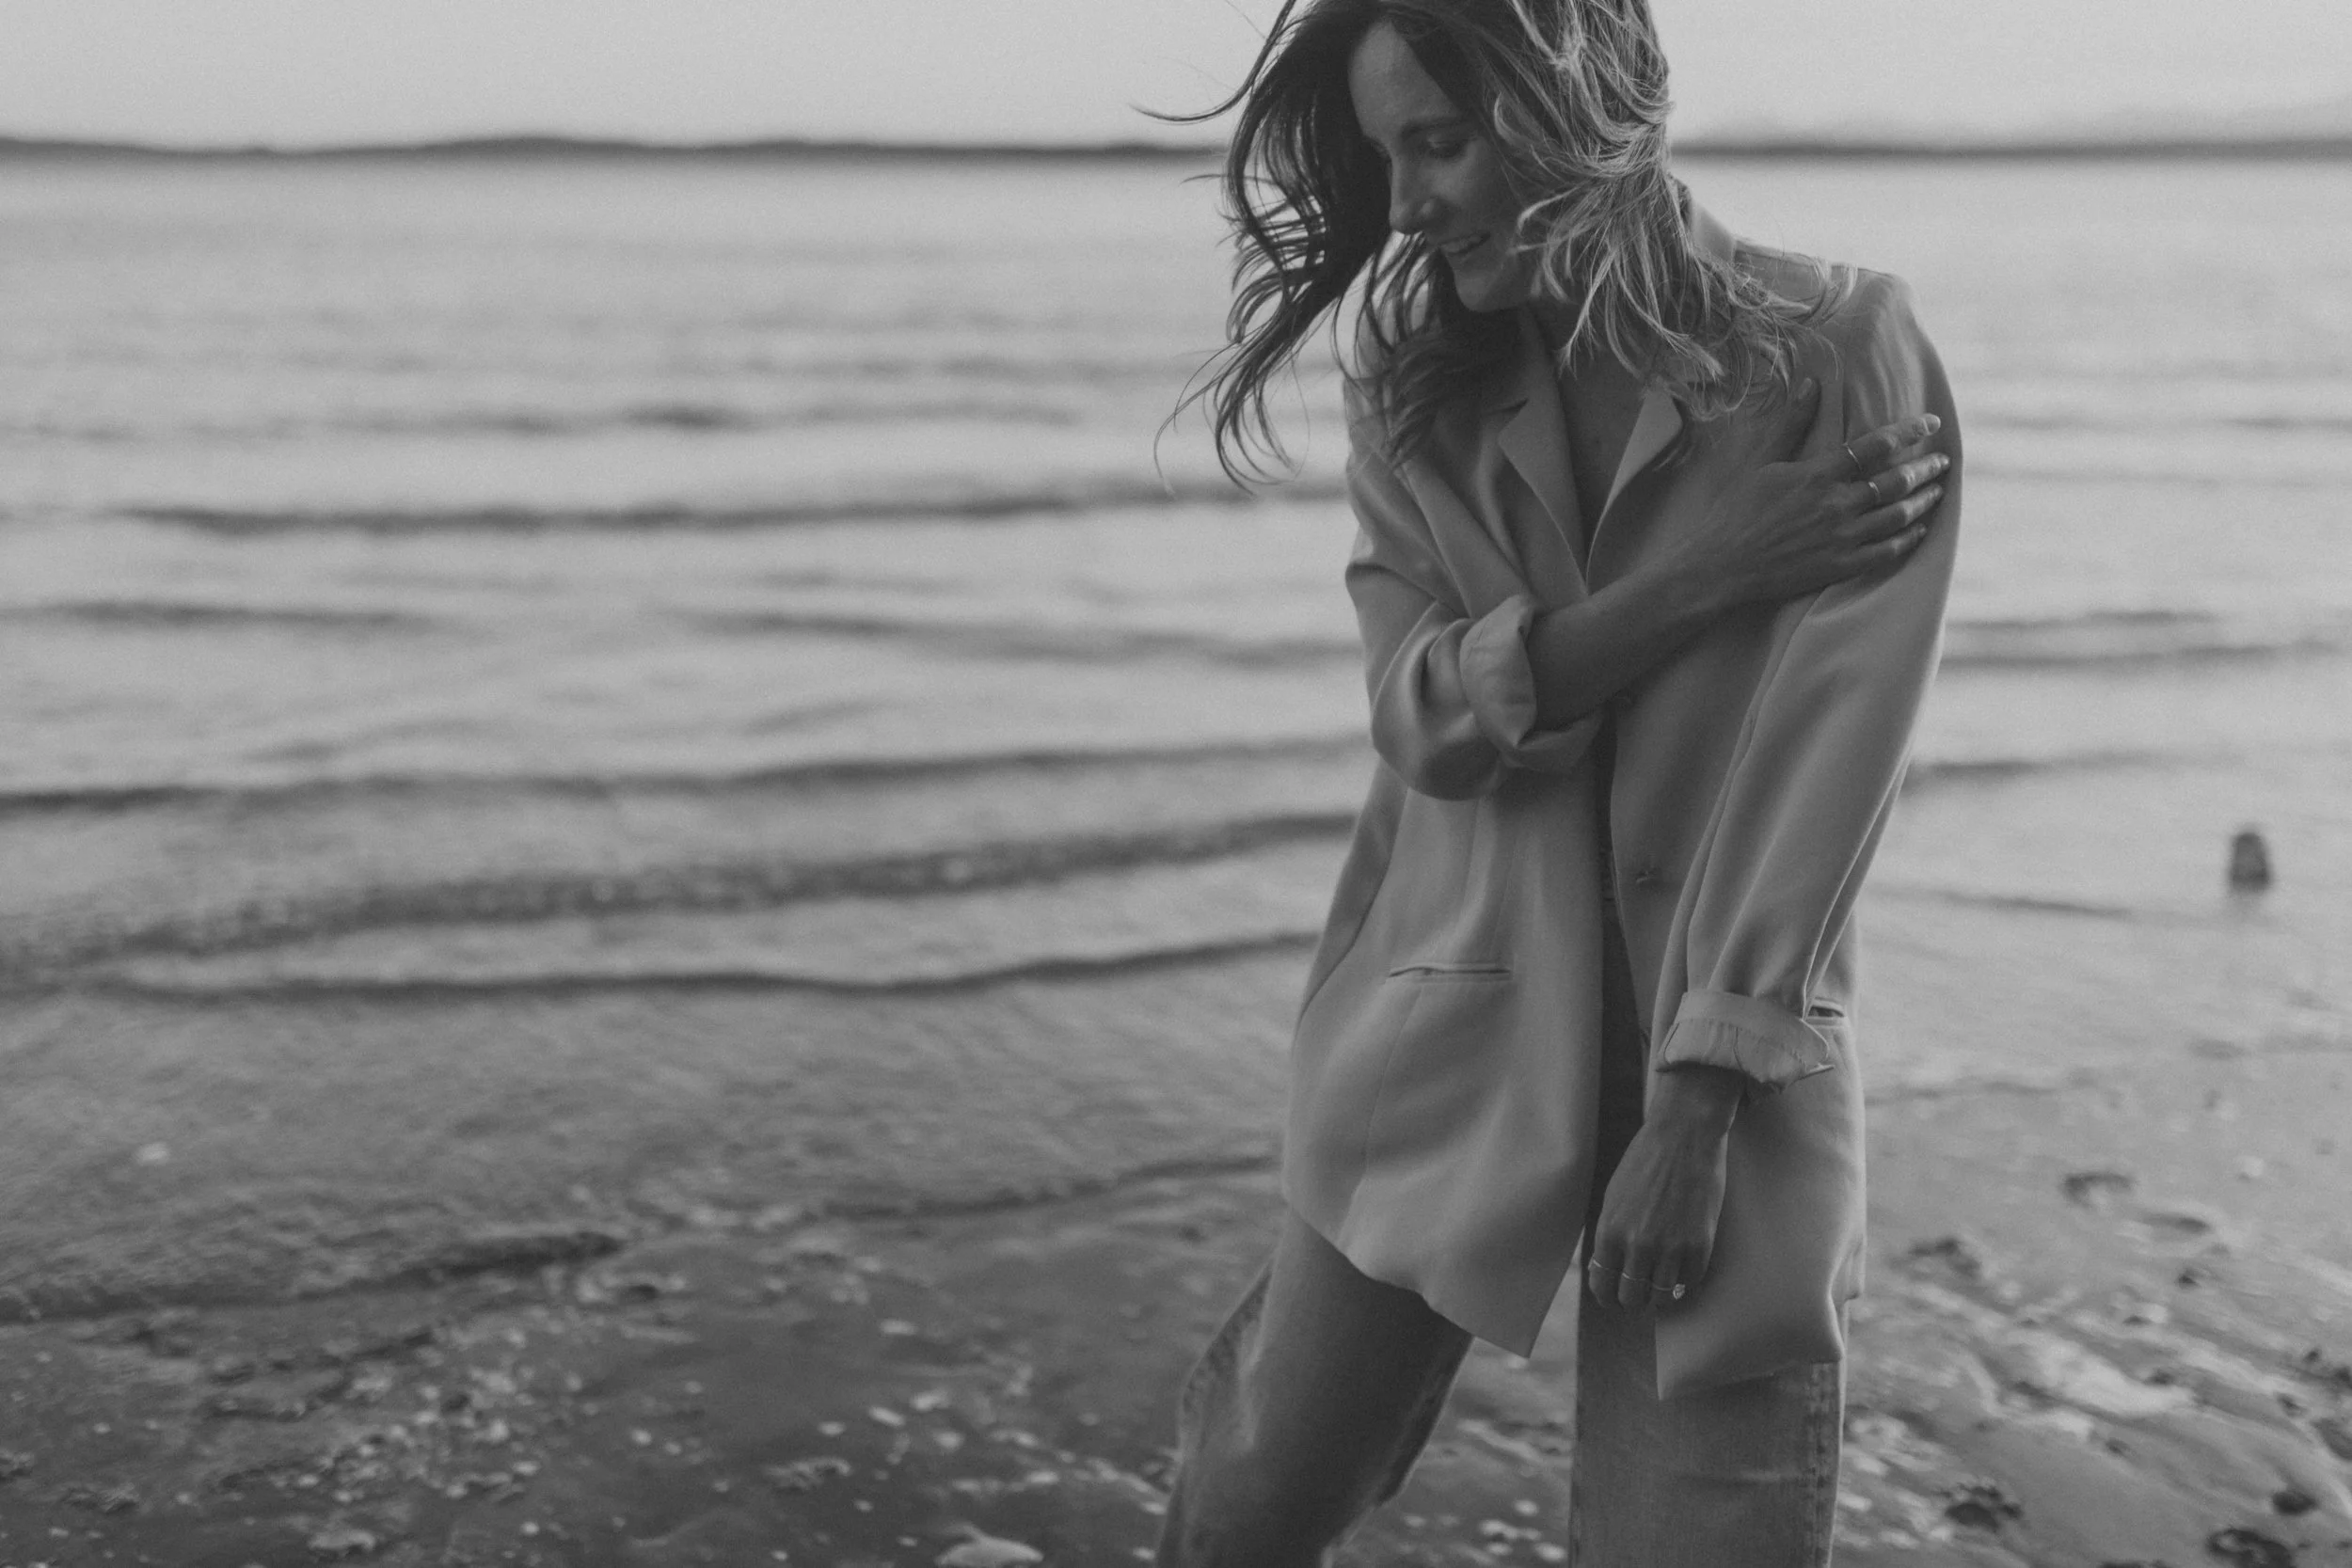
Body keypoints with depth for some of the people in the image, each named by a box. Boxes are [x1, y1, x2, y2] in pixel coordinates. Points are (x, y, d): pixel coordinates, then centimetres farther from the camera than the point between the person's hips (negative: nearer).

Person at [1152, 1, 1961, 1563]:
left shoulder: (1841, 355, -8)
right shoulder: (1416, 394, 3)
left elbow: (1817, 757, -13)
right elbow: (1424, 715, -8)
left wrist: (1700, 1101, -16)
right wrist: (1700, 575, -19)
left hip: (1734, 1057, -2)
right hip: (1450, 1039, 3)